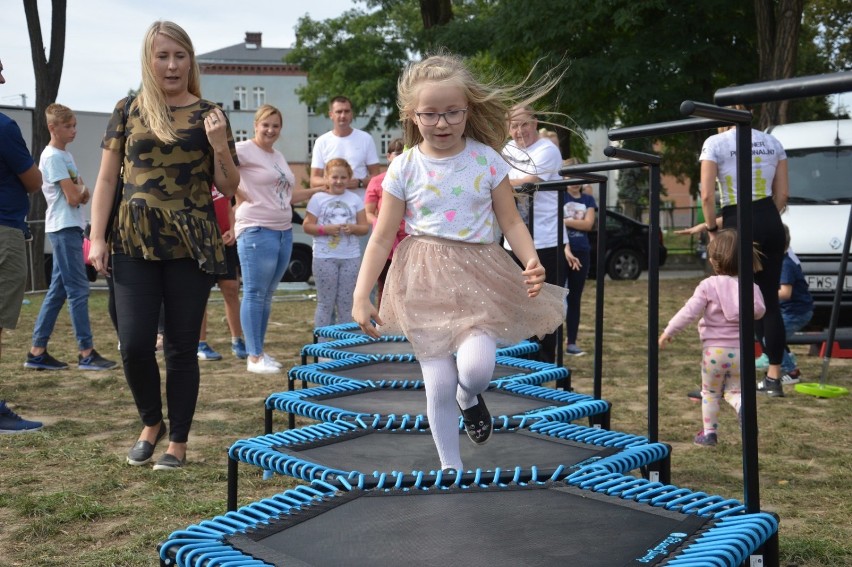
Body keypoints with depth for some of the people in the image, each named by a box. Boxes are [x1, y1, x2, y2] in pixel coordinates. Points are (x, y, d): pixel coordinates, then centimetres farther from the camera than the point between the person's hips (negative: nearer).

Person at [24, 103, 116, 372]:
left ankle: (37, 351, 14)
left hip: (70, 228, 9)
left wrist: (80, 191, -6)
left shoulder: (66, 155, 18)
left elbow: (82, 194, 15)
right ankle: (86, 353, -6)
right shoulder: (53, 156, -11)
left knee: (58, 291, 10)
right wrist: (80, 189, 4)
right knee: (78, 290, -9)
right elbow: (73, 197, -16)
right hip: (64, 228, -9)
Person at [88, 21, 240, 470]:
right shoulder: (128, 111, 7)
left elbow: (229, 188, 6)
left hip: (192, 244, -1)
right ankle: (152, 422, 24)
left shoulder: (208, 114, 5)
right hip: (135, 244, 1)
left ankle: (178, 441, 18)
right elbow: (107, 180, 8)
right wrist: (98, 237, 0)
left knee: (181, 347, 3)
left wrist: (220, 146, -11)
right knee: (134, 343, -4)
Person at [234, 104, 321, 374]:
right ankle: (254, 357, 1)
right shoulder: (245, 149, -6)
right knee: (255, 294, -4)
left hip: (284, 231, 8)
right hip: (257, 231, -8)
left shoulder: (278, 156, 19)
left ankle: (260, 351, 20)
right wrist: (238, 194, -15)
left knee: (267, 294, 12)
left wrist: (317, 190, 20)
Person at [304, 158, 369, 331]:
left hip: (351, 257, 3)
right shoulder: (318, 198, 2)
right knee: (325, 303, 2)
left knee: (346, 303, 9)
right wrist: (326, 229, -18)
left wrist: (353, 228, -14)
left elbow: (365, 227, 8)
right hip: (324, 257, -2)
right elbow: (307, 226, -1)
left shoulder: (355, 199, 8)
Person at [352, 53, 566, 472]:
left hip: (478, 275, 0)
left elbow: (511, 222, 1)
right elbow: (382, 237, -1)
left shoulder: (486, 160, -2)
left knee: (476, 366, -21)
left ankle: (469, 398, 19)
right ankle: (451, 465, 22)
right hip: (426, 280, 0)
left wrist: (531, 260, -18)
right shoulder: (404, 168, -3)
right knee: (438, 383, 1)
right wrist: (360, 296, -5)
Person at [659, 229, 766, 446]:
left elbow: (689, 312, -12)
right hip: (740, 350, 3)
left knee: (710, 393, 13)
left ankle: (709, 433, 16)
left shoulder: (709, 285, -10)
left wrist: (669, 331, -4)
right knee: (734, 390, 16)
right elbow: (759, 310, 4)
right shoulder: (749, 286, -1)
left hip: (714, 349, -3)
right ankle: (743, 406, -16)